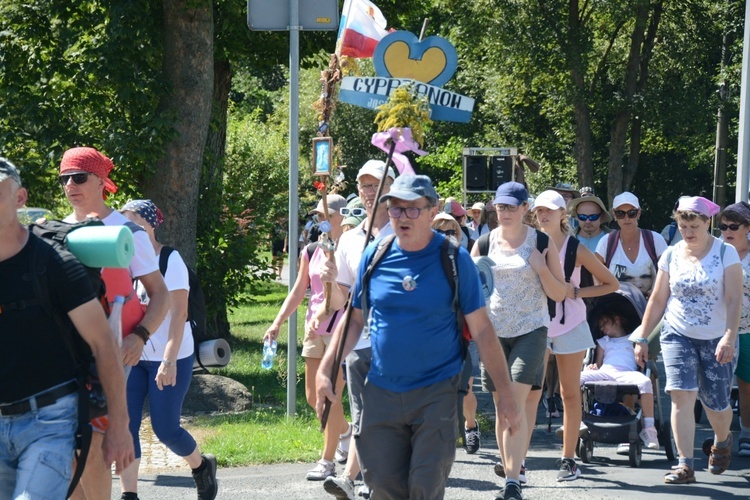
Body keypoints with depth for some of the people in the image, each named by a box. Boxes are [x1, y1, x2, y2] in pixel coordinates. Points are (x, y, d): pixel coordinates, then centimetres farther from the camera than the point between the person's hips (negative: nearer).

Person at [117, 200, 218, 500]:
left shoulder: (169, 261, -11)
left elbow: (178, 313, -17)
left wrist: (170, 360, -26)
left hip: (168, 359, -5)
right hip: (131, 357, 5)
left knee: (165, 428, -1)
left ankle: (202, 466, 28)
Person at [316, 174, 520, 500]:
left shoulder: (454, 260, -5)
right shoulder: (375, 256, 4)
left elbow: (482, 329, -3)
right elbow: (355, 318, 13)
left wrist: (505, 396, -5)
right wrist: (324, 371, 5)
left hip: (436, 394, -3)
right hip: (382, 395, 3)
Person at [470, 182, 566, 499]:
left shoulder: (541, 243, 1)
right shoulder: (485, 242, 7)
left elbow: (559, 294, 3)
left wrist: (541, 268, -14)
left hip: (530, 330, -3)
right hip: (494, 331, 3)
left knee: (518, 401, -16)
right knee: (502, 406, 7)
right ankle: (511, 467, 21)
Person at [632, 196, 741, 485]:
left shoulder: (725, 253, -7)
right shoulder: (671, 255, 3)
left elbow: (734, 299, -13)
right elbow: (658, 299, 9)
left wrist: (729, 336, -25)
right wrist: (642, 337, 8)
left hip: (716, 339, -2)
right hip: (678, 335, 2)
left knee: (716, 404, 5)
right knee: (682, 396, -15)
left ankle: (722, 441, 40)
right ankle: (686, 466, -13)